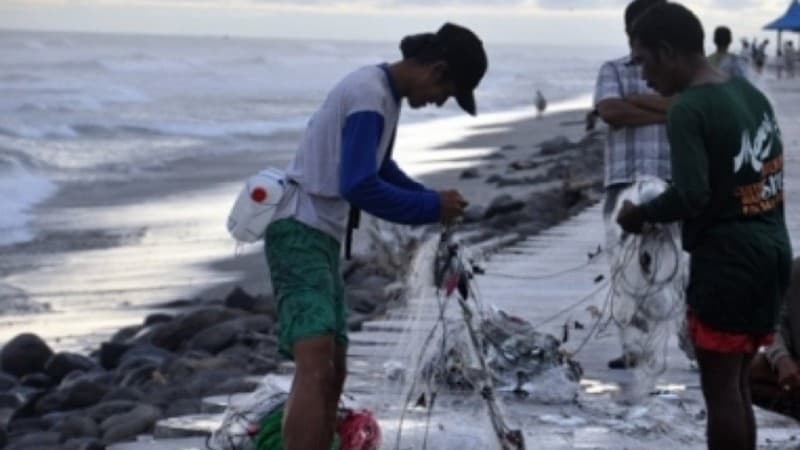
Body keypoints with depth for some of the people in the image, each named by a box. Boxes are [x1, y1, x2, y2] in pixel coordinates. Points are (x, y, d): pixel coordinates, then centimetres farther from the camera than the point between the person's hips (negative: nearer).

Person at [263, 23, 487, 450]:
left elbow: (381, 170, 27)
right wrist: (431, 207, -14)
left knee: (333, 371, 14)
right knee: (316, 367, -25)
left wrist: (435, 200, 12)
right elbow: (360, 187, -25)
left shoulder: (383, 92, 14)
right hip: (300, 233, -11)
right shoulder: (369, 96, -17)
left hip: (321, 237, 11)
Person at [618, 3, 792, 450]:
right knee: (737, 382, 15)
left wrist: (641, 213, -5)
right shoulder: (751, 93, 11)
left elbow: (691, 196, -23)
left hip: (727, 258, -8)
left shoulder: (688, 110, -15)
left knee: (720, 385, -1)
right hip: (772, 250, 8)